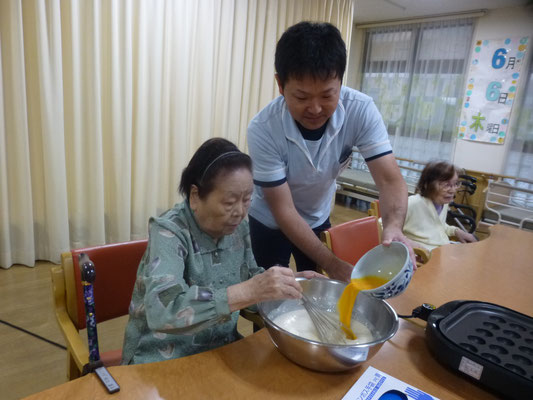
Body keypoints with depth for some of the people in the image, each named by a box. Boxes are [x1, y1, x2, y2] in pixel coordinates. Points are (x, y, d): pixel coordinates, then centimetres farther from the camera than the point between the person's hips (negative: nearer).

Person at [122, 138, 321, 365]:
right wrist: (249, 291, -42)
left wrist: (290, 281, -6)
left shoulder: (237, 228, -4)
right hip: (161, 363, -4)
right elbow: (162, 312, -35)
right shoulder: (169, 232, -21)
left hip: (220, 351, 5)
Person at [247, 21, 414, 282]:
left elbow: (389, 179, -26)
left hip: (318, 219, 3)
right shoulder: (263, 129, -32)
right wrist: (332, 264, -32)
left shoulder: (361, 110, -25)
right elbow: (283, 210, -27)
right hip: (270, 222, -2)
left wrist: (393, 226, -48)